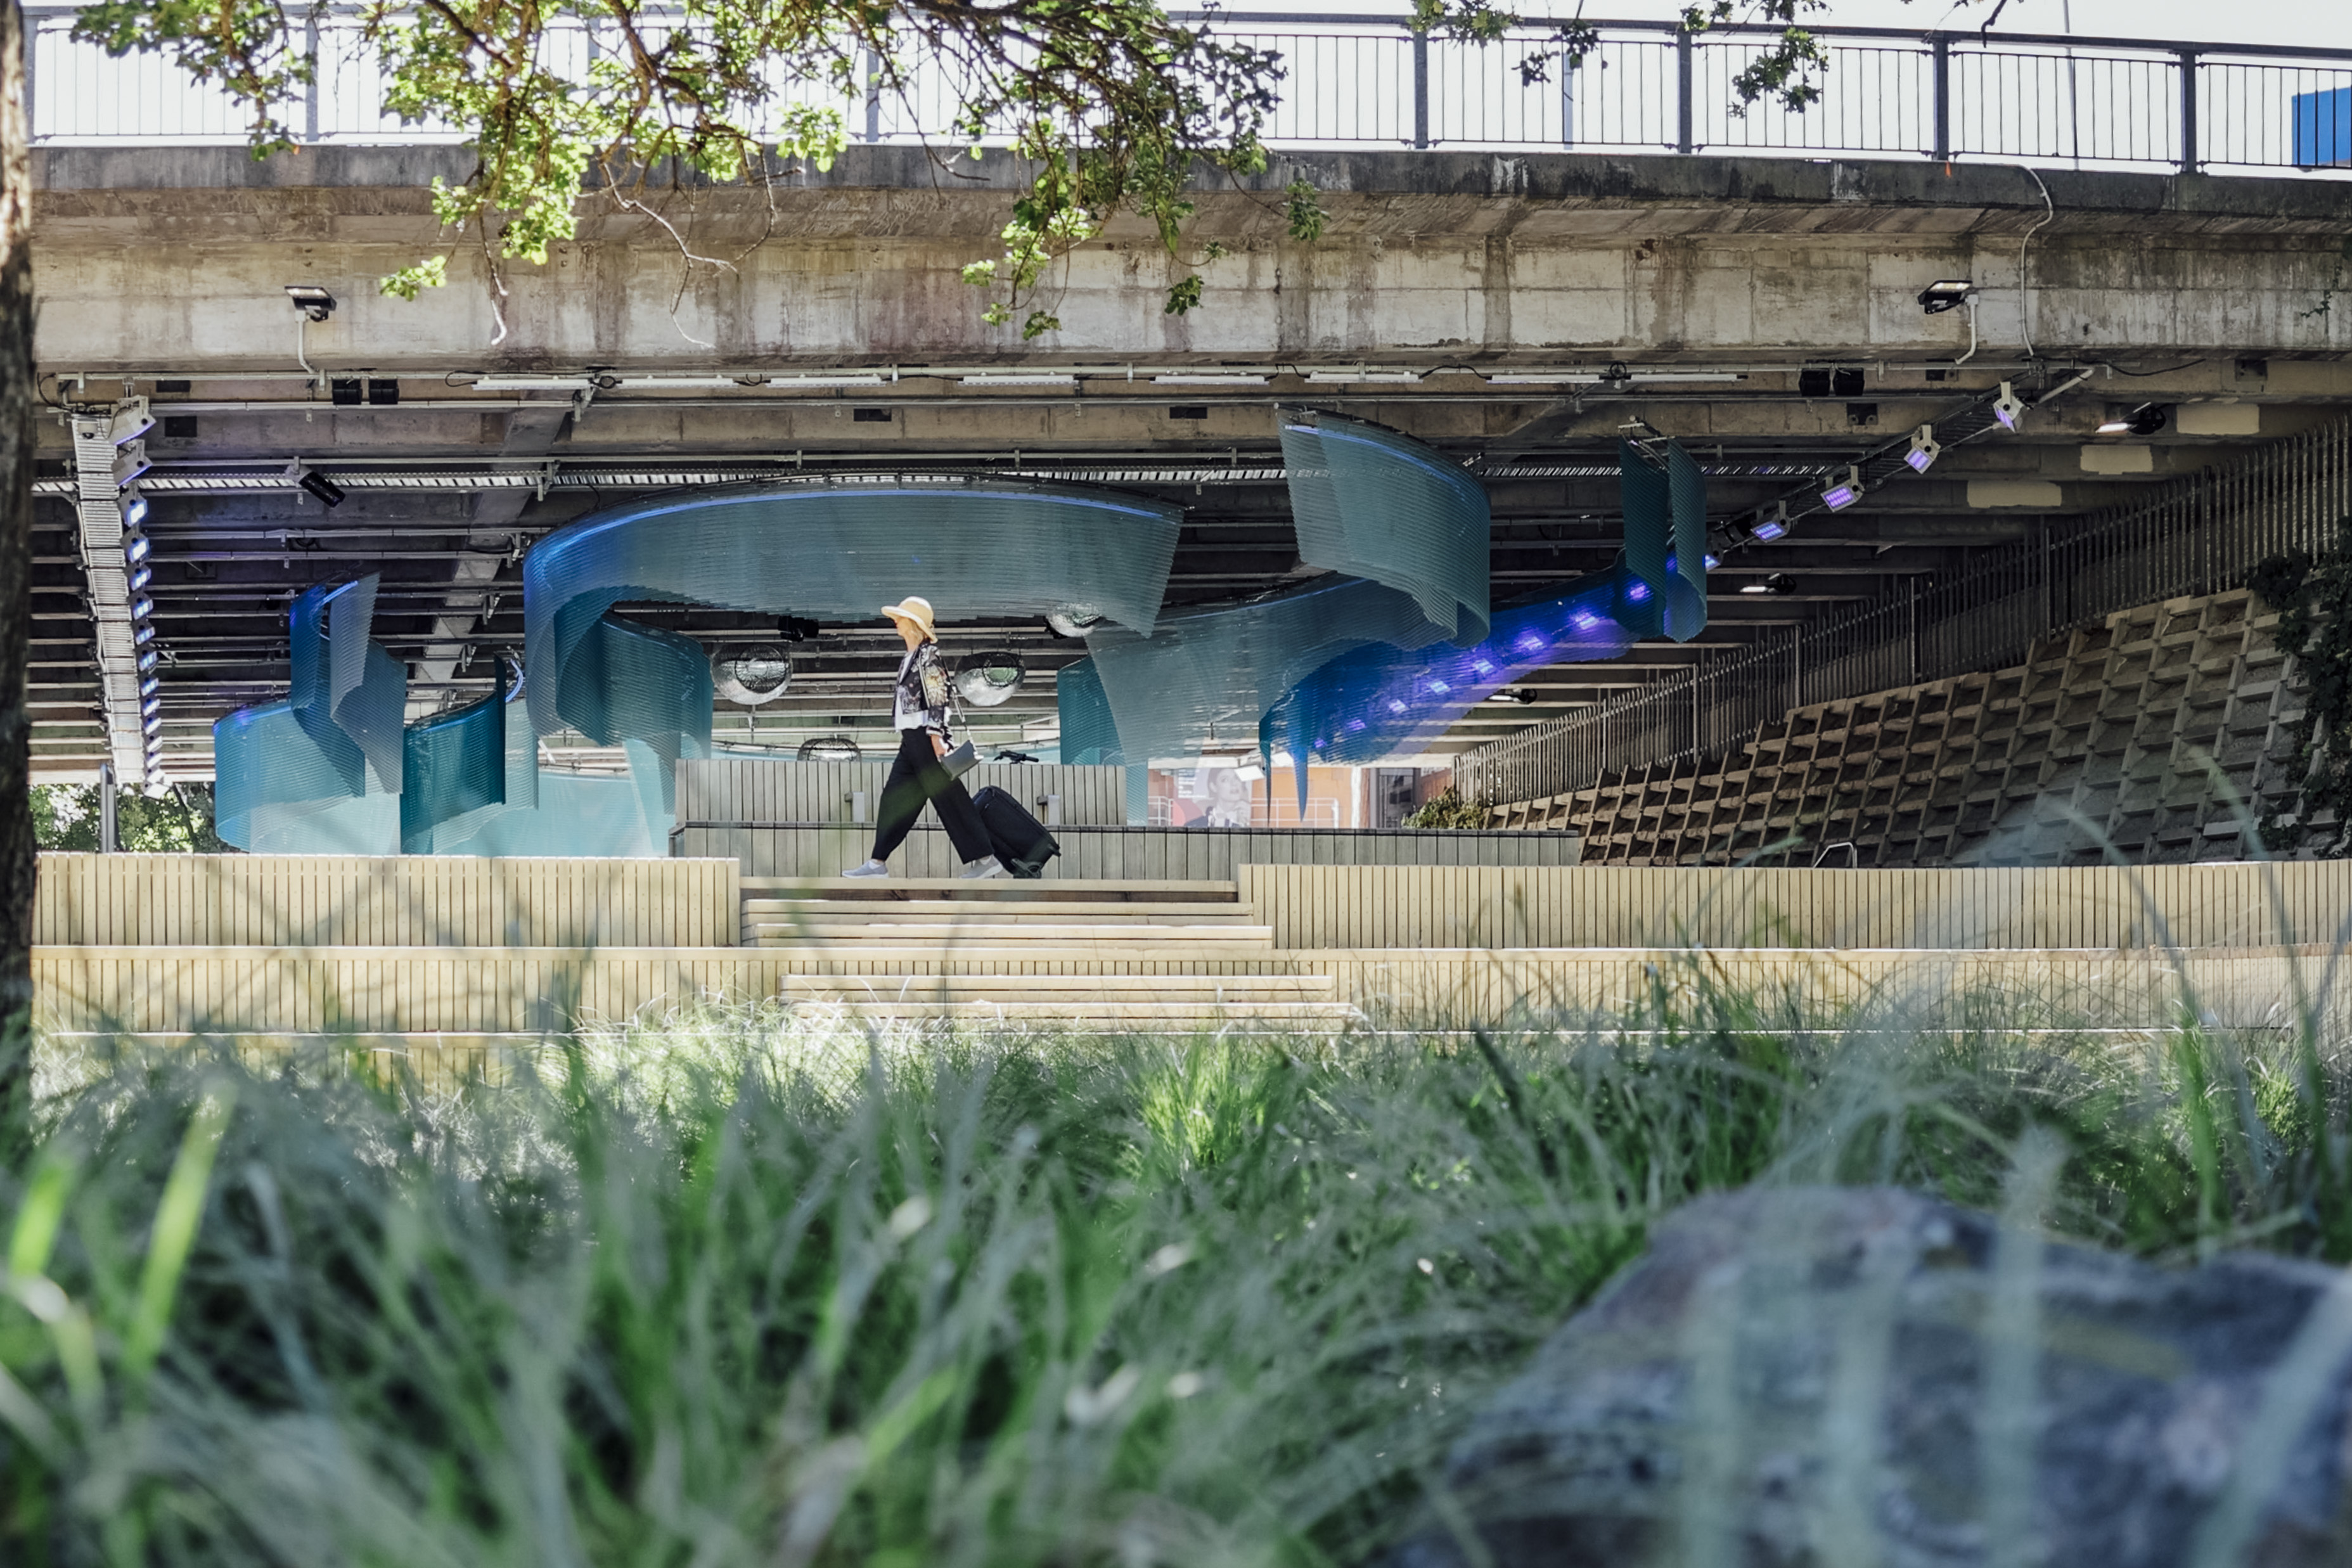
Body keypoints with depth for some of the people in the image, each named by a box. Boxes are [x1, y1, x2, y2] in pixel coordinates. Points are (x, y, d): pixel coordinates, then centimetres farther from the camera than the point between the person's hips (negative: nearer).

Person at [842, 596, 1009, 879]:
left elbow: (937, 698, -16)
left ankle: (985, 859, -5)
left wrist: (936, 737, -21)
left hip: (926, 736, -10)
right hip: (911, 739, 10)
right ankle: (878, 863, 8)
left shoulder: (928, 655, -9)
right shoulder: (909, 659, 18)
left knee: (947, 798, -8)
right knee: (894, 798, 7)